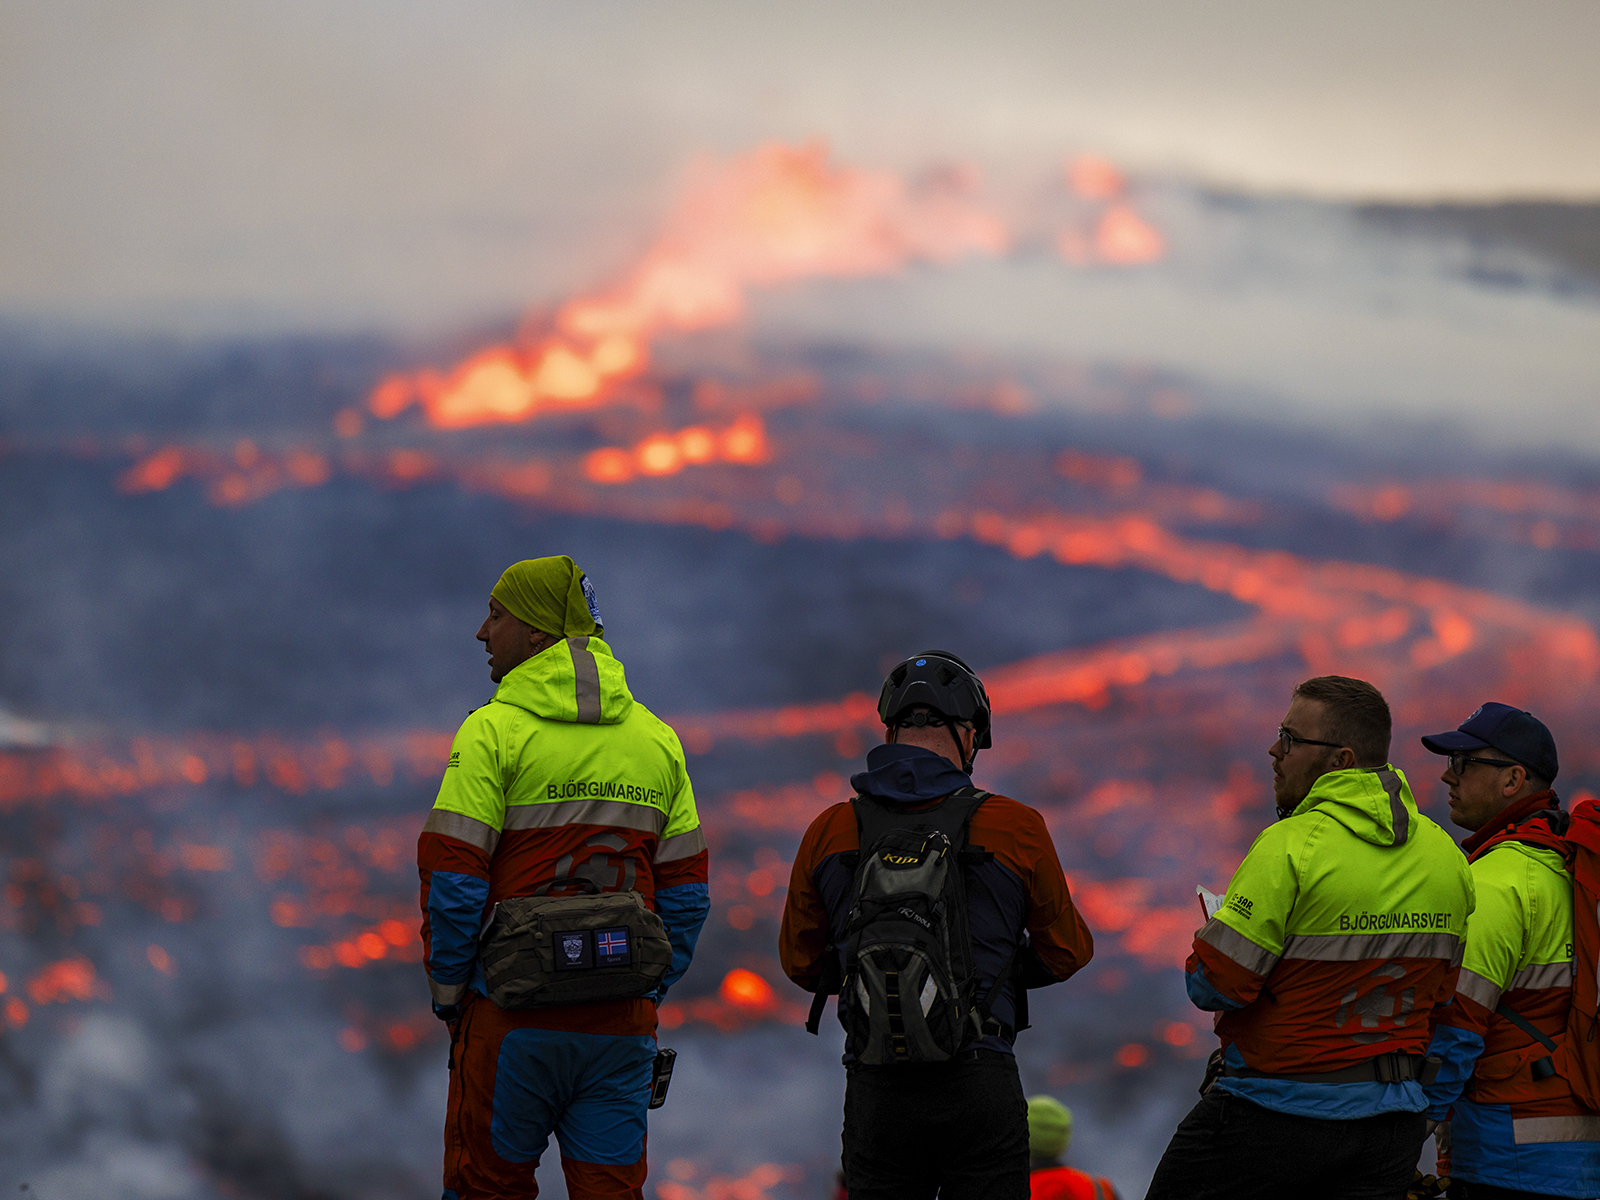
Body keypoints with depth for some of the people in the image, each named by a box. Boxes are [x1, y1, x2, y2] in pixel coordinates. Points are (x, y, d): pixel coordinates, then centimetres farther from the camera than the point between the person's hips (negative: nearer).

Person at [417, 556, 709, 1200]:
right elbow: (686, 894, 9)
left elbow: (452, 884, -11)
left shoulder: (494, 731, -7)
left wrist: (447, 993, 0)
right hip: (622, 1023, 4)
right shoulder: (657, 739, 9)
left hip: (512, 1019, -4)